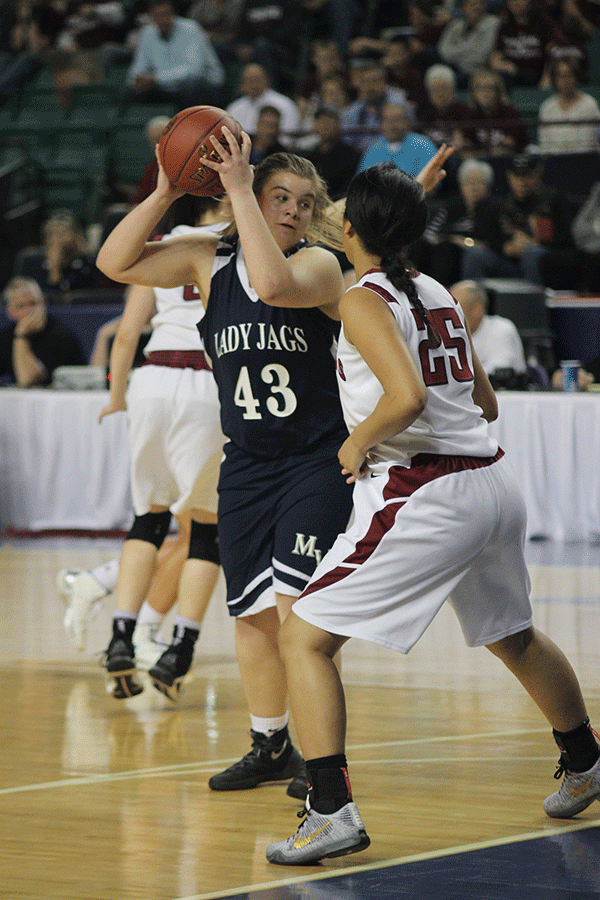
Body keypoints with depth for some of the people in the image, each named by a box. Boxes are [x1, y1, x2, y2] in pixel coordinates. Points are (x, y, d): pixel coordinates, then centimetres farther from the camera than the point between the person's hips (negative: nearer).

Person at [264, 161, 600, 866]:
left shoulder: (364, 300, -9)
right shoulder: (438, 295, 13)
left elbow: (408, 396, -25)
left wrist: (358, 443, -8)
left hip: (424, 497, -8)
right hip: (493, 484, 8)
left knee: (303, 639, -4)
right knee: (514, 637, 31)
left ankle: (332, 812, -15)